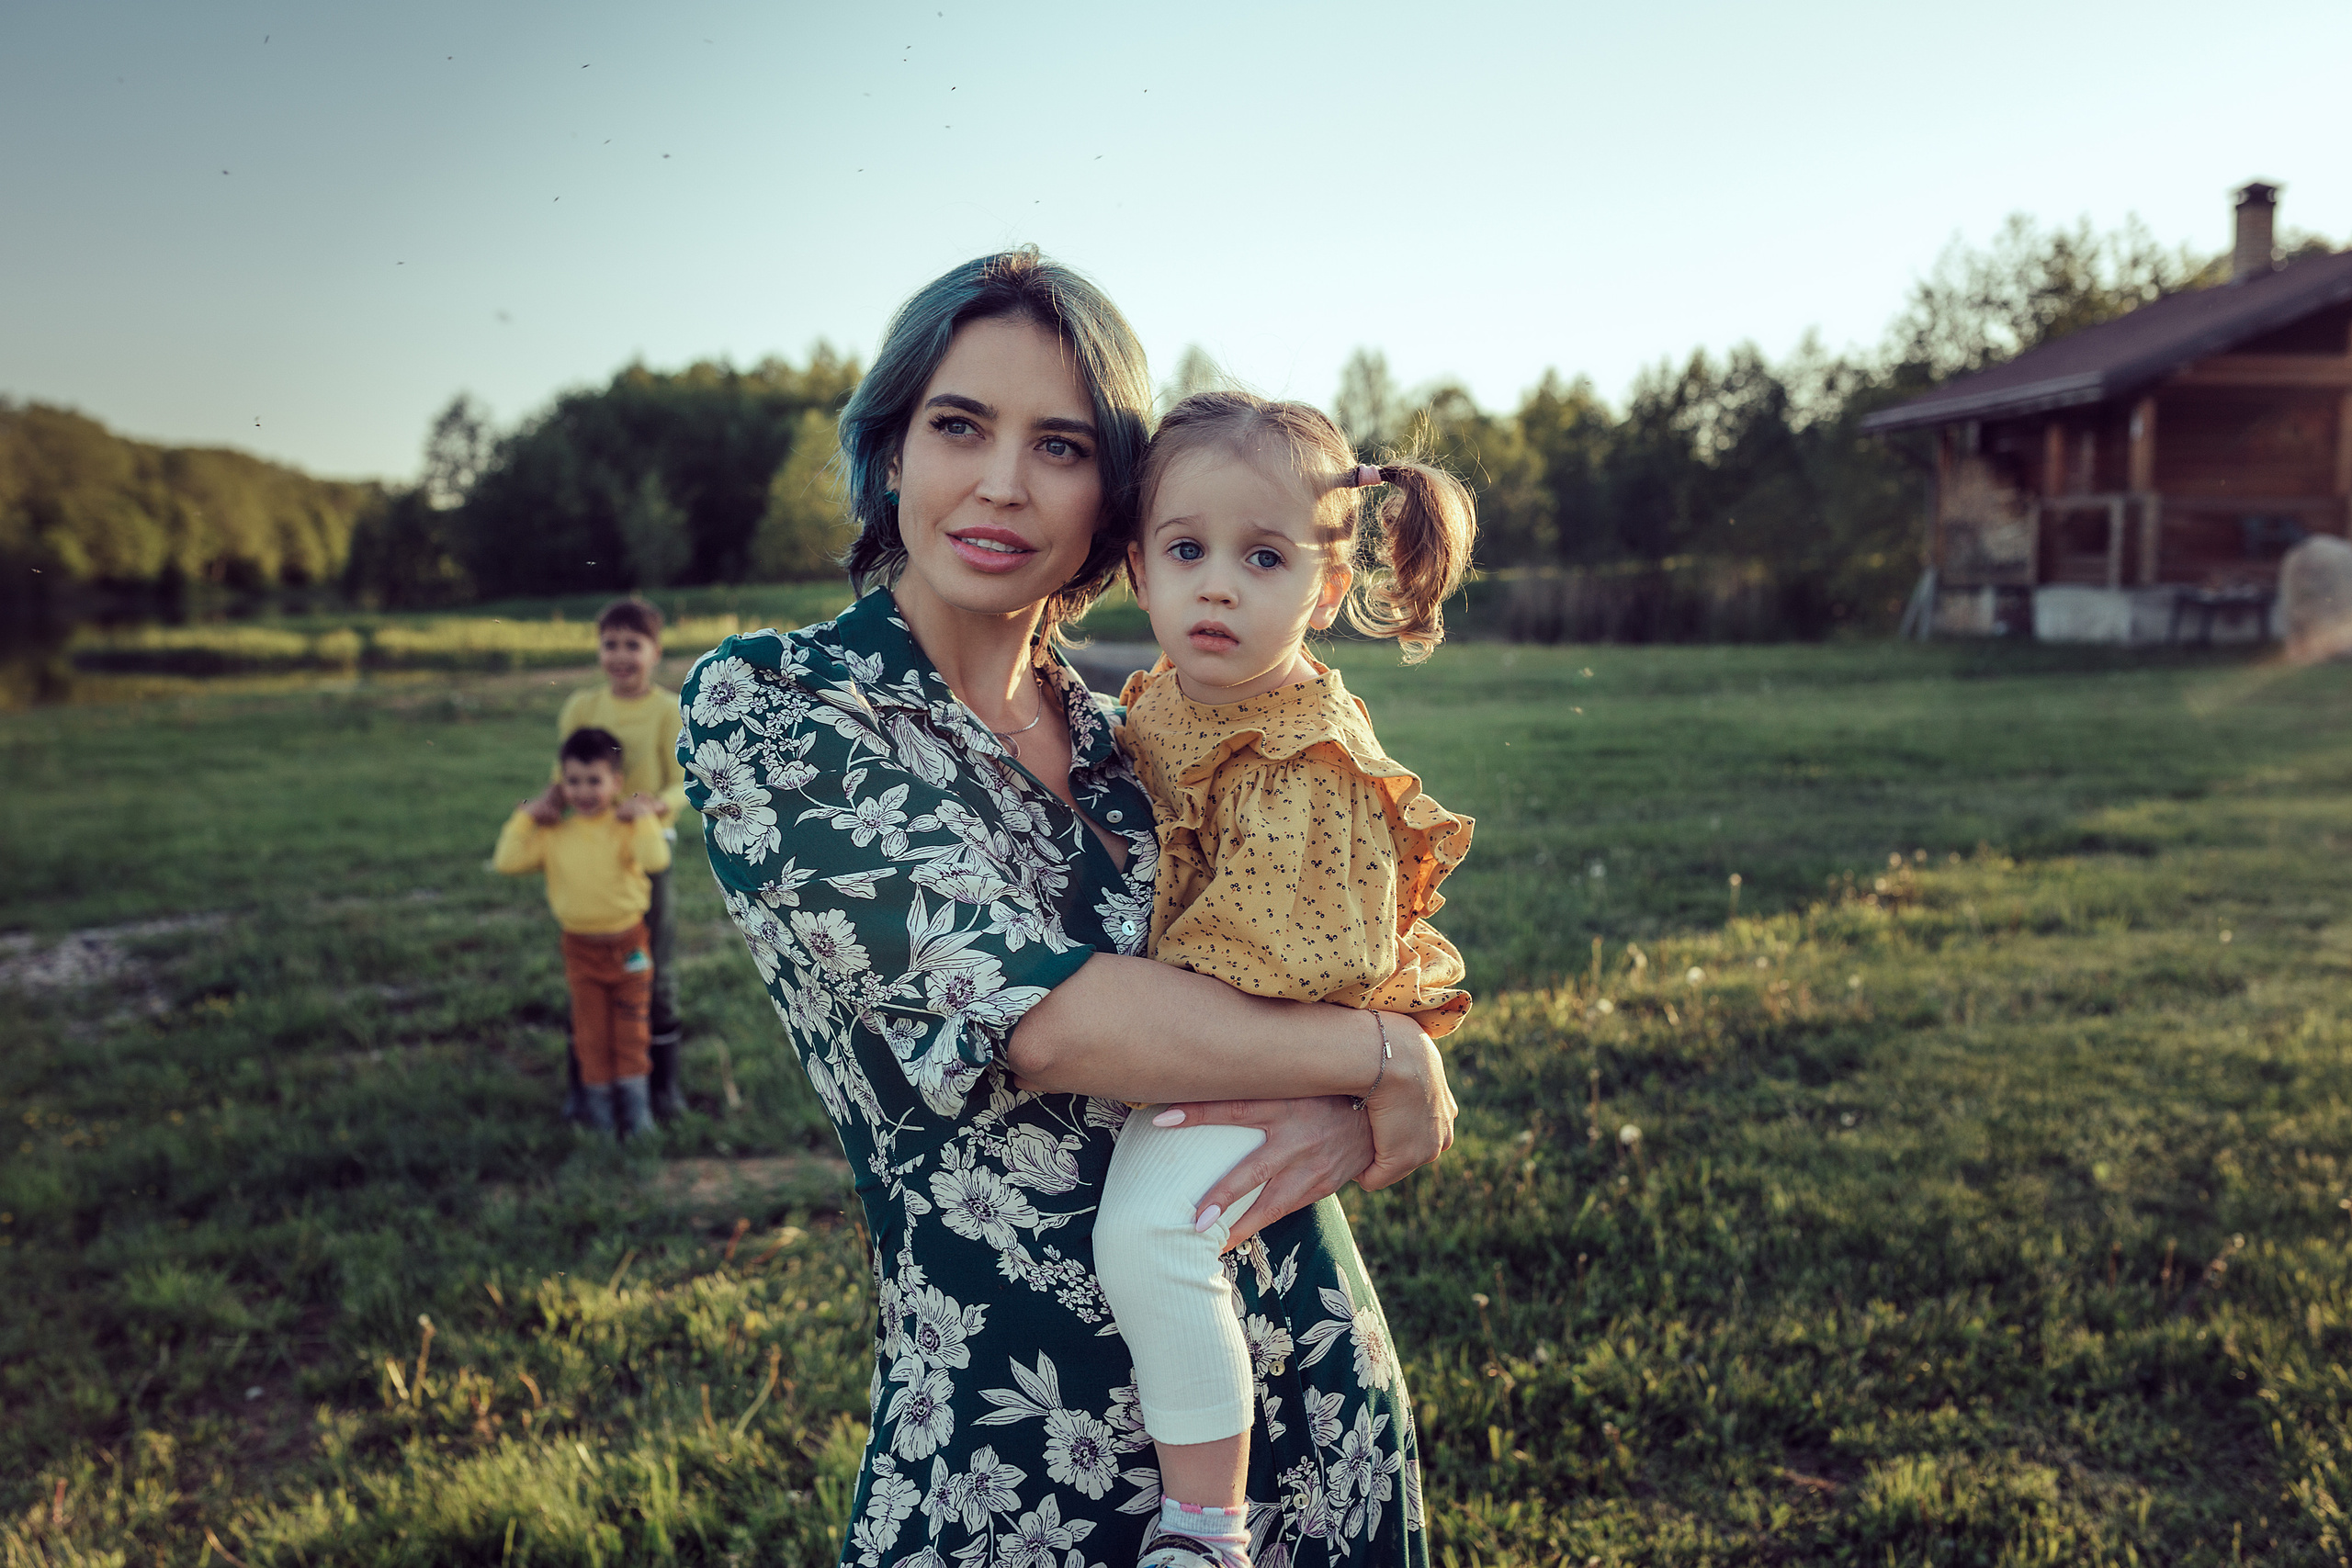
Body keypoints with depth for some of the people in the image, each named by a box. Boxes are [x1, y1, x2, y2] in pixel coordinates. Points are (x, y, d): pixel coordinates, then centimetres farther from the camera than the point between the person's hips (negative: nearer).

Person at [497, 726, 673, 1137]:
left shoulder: (628, 829, -10)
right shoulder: (553, 836, -3)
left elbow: (656, 861, -27)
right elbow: (507, 862, -8)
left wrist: (644, 819, -24)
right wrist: (525, 817, -9)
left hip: (629, 944, -2)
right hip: (582, 948, 2)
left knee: (631, 1026, 9)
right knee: (591, 1030, 10)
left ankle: (634, 1101, 19)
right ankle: (598, 1100, 22)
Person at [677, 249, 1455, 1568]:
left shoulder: (1127, 736, 5)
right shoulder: (765, 704, -10)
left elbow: (1341, 974, 9)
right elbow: (1020, 1010, -21)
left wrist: (1352, 1116, -14)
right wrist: (1386, 1057, -12)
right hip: (1024, 1439, -5)